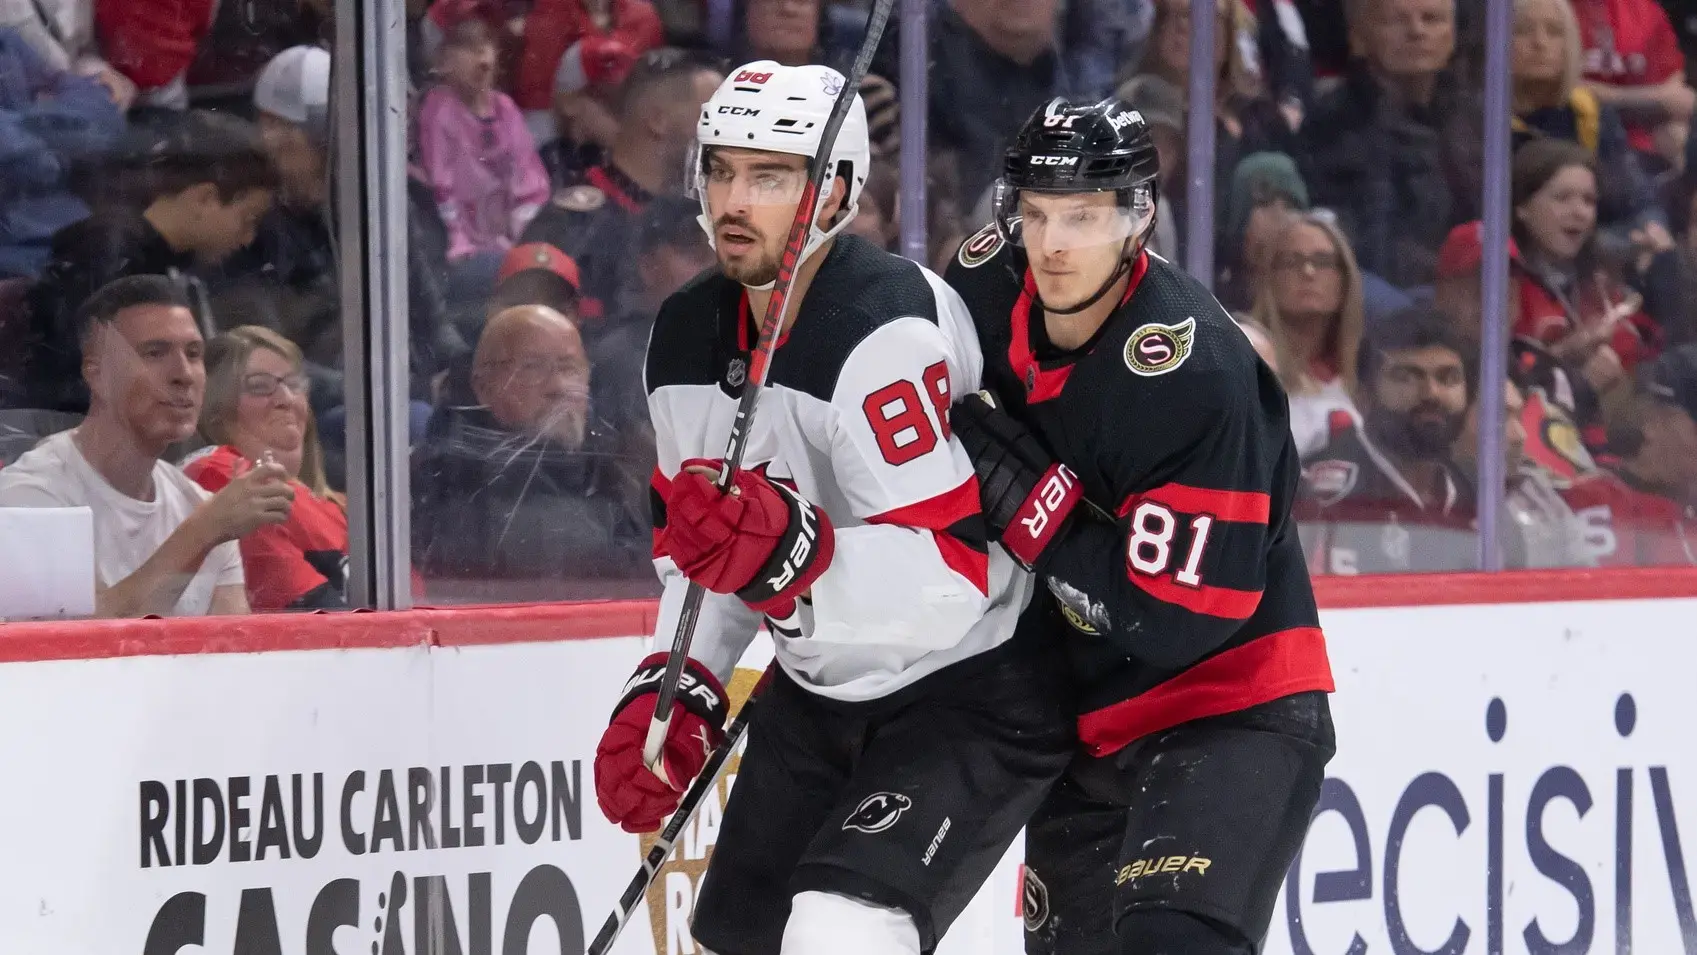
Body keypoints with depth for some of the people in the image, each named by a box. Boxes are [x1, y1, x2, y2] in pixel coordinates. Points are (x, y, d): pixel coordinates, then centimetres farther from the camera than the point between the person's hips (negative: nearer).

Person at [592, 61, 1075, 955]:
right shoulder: (688, 336, 0)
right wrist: (673, 691, 1)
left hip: (972, 688, -9)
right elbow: (700, 535, 14)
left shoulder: (887, 331, -27)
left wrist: (787, 553, -45)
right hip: (820, 691, 9)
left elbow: (950, 580, -32)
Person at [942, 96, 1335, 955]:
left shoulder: (1195, 371, -27)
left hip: (1229, 713, -8)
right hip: (1084, 716, 8)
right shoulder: (987, 289, -6)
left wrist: (1017, 492, -26)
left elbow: (1174, 616, -29)